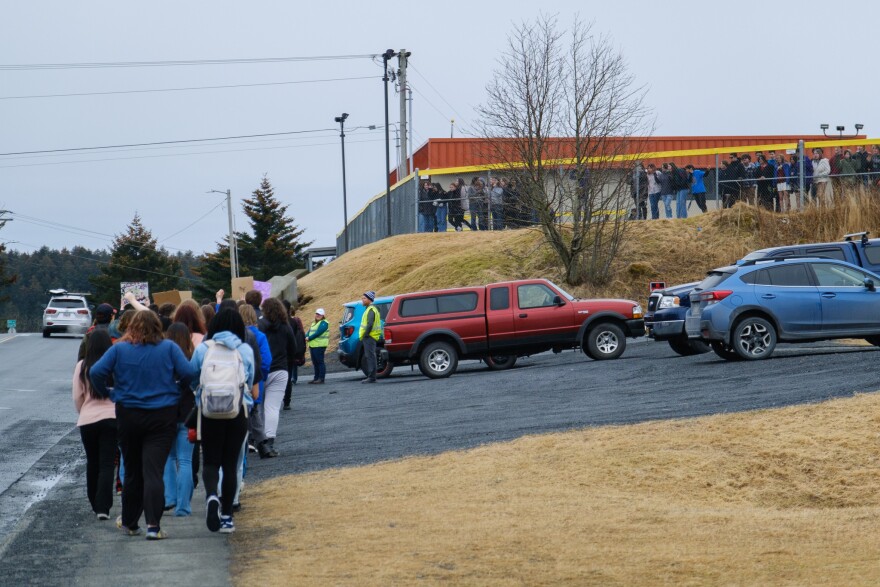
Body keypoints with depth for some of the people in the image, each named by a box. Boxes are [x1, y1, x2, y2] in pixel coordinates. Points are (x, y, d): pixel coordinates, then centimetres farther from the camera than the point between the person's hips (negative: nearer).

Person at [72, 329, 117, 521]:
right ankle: (103, 507, -11)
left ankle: (95, 504, 26)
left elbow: (77, 397, 3)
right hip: (111, 418, -2)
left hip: (87, 420, 2)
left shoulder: (82, 366, -2)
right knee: (107, 464, -1)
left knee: (92, 463, 17)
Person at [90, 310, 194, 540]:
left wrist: (104, 392, 8)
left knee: (132, 472, 16)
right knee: (154, 472, -5)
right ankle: (153, 526, -16)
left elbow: (96, 372, -8)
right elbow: (188, 373, -10)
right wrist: (177, 388, 9)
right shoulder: (169, 348, -4)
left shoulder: (119, 349, -2)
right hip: (163, 416, -2)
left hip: (128, 415, 2)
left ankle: (129, 523, 28)